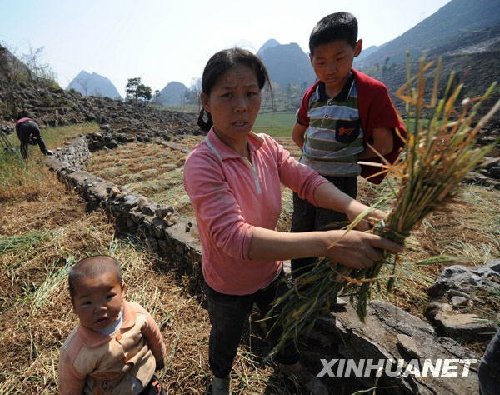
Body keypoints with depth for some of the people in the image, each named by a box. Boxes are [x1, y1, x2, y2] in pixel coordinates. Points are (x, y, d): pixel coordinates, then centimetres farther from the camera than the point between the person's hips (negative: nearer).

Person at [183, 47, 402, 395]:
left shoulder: (266, 147, -12)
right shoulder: (202, 164, -31)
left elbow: (307, 179, -23)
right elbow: (235, 238, -43)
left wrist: (355, 209, -43)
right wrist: (330, 242, -51)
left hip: (271, 272, 5)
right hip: (228, 286, -4)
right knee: (227, 337, 27)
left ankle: (290, 364, 66)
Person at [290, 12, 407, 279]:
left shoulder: (370, 91, -13)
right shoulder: (312, 94, 3)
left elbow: (383, 145, -13)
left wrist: (347, 160, -4)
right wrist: (317, 157, 4)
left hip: (341, 184, -6)